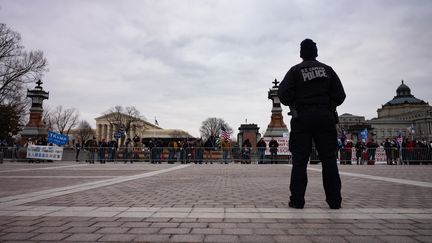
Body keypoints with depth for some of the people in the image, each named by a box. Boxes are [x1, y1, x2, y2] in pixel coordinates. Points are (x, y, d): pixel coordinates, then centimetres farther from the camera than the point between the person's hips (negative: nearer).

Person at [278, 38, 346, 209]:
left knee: (299, 160, 0)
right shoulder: (327, 70, 11)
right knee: (329, 160, 5)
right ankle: (334, 200, 9)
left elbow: (283, 95, -6)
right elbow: (340, 96, 7)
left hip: (303, 118, -2)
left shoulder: (295, 70, 2)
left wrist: (293, 104, 13)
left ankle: (297, 200, 0)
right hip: (325, 117, 3)